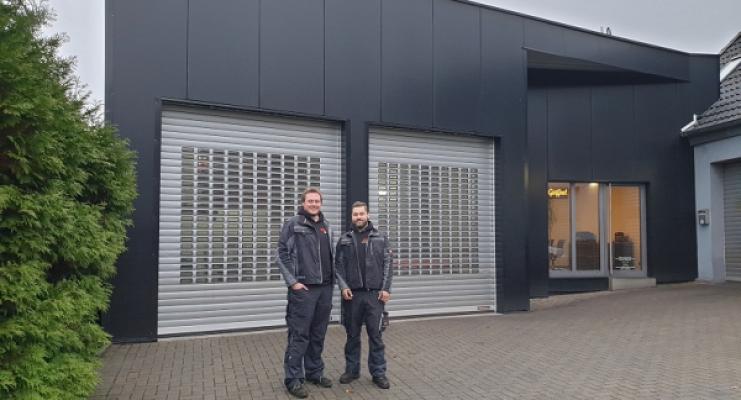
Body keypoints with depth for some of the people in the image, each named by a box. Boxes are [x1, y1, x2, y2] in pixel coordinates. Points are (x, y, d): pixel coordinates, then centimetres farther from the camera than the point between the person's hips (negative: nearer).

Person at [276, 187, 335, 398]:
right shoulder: (293, 224, -5)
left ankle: (315, 372, 25)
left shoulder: (326, 226, 13)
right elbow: (282, 254, -8)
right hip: (303, 288, -6)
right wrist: (293, 281, -13)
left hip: (325, 288, 6)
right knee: (299, 335, -2)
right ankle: (294, 379, 6)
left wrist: (332, 278, 11)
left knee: (318, 334, 13)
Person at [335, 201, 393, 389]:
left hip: (375, 294, -1)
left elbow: (387, 264, 3)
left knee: (375, 335, 1)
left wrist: (386, 289, -5)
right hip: (352, 294, 1)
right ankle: (352, 369, 21)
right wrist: (343, 286, -8)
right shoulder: (344, 240, 7)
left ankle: (378, 372, 11)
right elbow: (338, 266, 6)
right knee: (352, 335, 9)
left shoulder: (380, 238, 5)